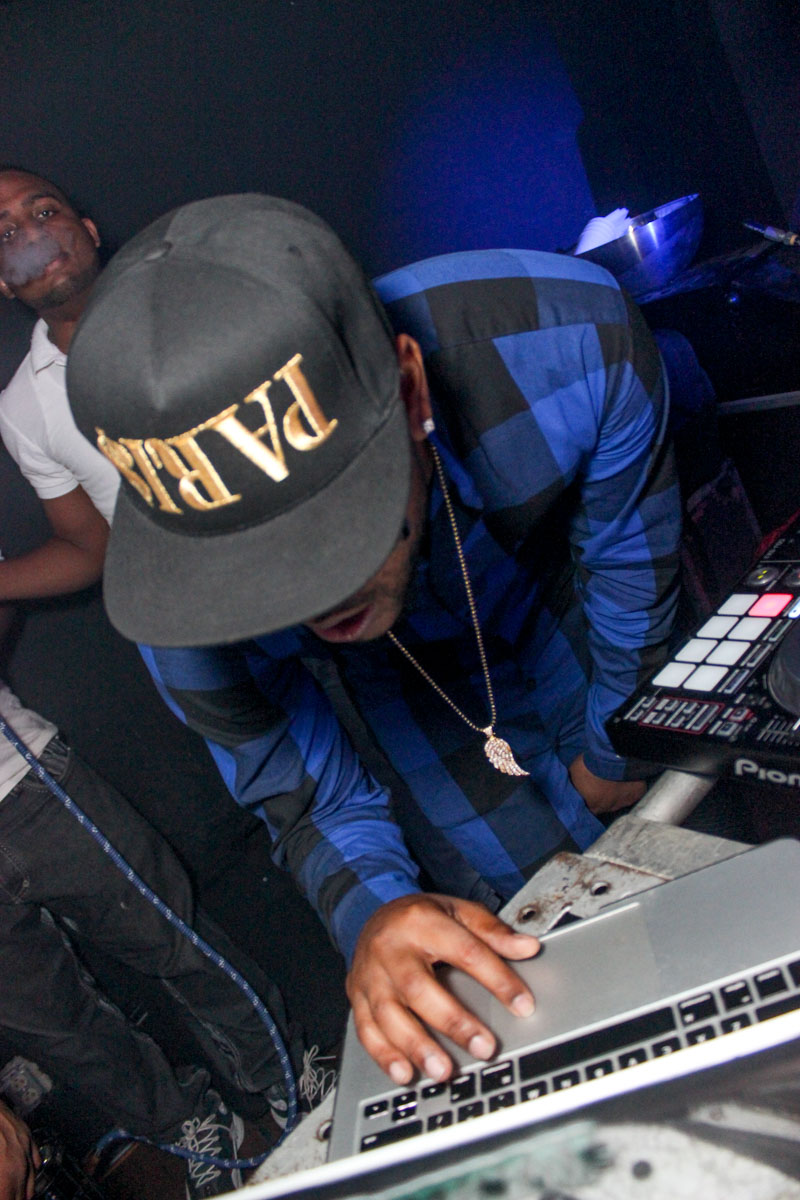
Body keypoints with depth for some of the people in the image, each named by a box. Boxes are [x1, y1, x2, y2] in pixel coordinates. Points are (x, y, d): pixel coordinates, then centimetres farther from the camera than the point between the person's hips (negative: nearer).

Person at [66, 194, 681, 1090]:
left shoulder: (570, 338, -40)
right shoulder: (179, 575, -36)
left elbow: (630, 555, -19)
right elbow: (305, 797, -19)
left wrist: (611, 744, -5)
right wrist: (371, 912, -40)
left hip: (587, 639, 2)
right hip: (420, 698, -1)